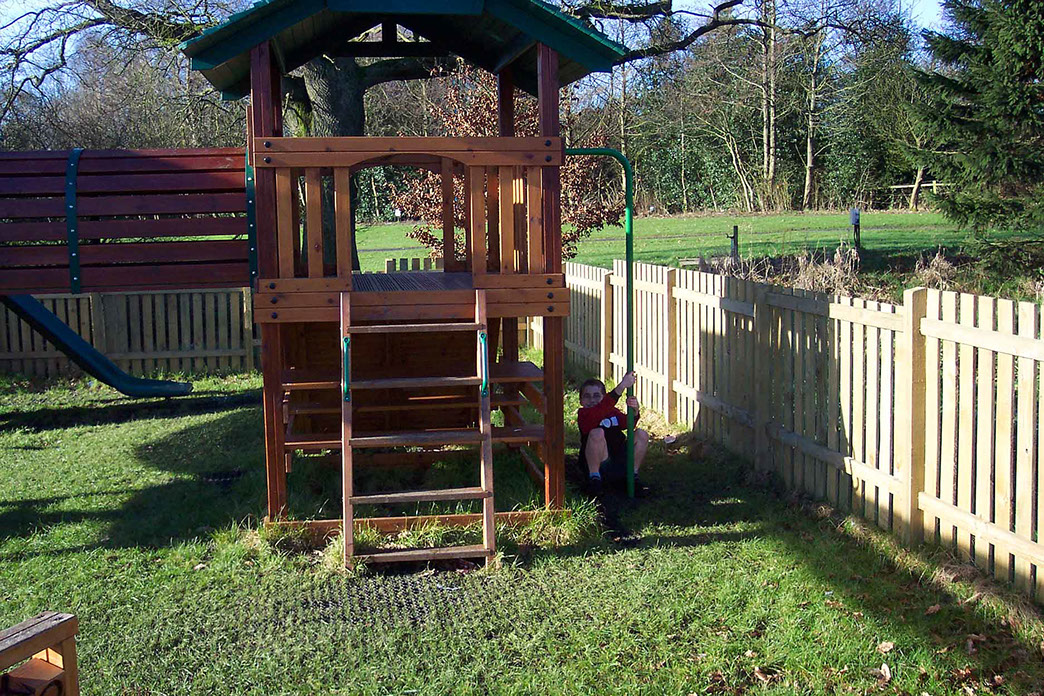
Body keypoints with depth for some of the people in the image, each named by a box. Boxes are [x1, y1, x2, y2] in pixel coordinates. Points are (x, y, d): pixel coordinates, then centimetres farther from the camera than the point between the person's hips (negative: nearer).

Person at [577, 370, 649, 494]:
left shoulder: (613, 412, 15)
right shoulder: (583, 414, -3)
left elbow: (626, 423, -6)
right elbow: (598, 413, -26)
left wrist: (634, 412, -32)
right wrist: (622, 386, -33)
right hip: (599, 465, -5)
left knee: (642, 435, -9)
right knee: (597, 433, -30)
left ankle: (633, 474, 2)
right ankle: (594, 477, -16)